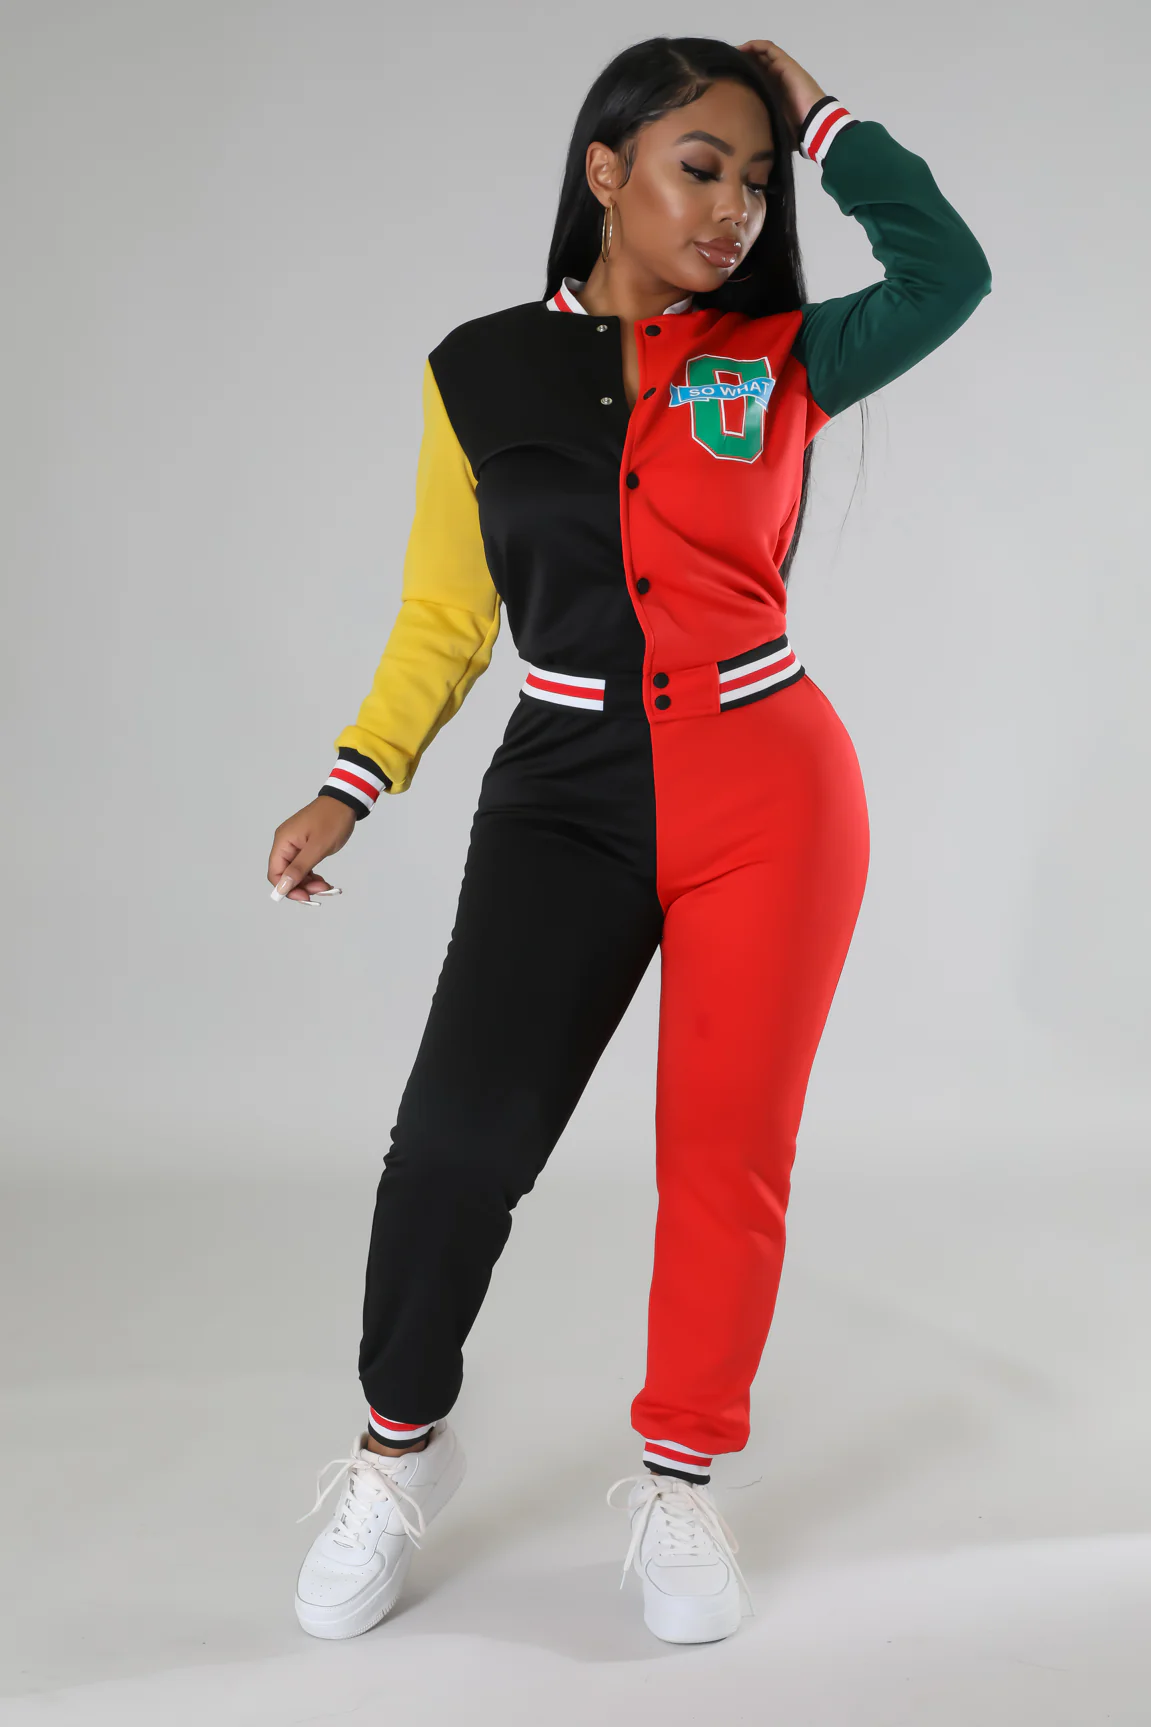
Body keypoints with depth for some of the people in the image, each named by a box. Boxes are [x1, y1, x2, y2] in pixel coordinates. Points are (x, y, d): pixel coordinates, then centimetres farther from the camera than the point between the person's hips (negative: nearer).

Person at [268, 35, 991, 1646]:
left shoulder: (778, 361, 5)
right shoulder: (481, 374, 5)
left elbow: (949, 270, -9)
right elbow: (445, 615, 9)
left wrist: (813, 113, 0)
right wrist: (349, 788, 2)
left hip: (771, 801, 1)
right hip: (566, 799, 0)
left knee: (730, 1152, 4)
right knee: (458, 1135, -12)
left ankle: (681, 1478, 25)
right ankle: (404, 1445, 14)